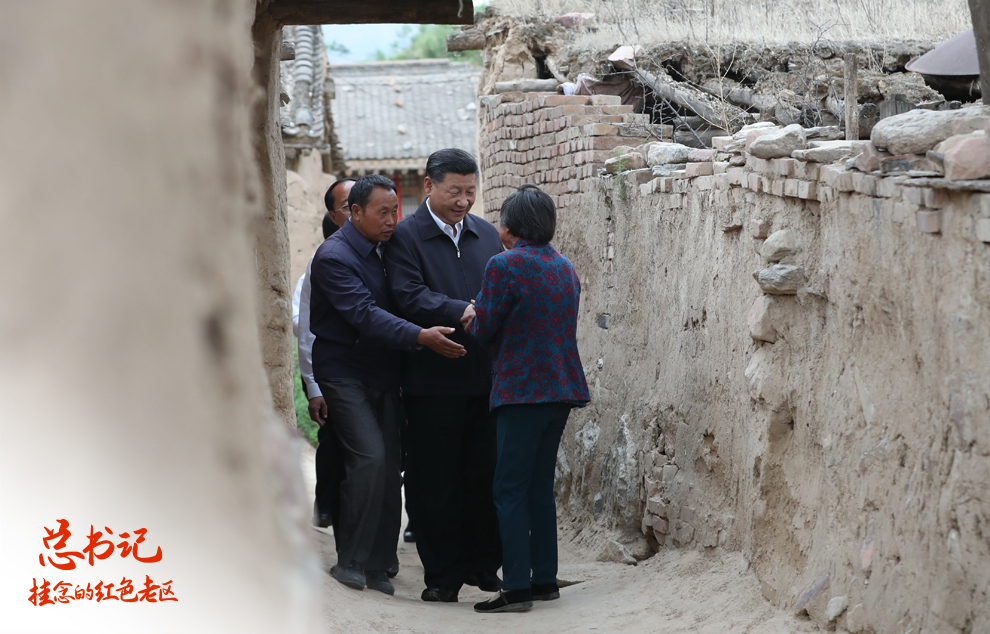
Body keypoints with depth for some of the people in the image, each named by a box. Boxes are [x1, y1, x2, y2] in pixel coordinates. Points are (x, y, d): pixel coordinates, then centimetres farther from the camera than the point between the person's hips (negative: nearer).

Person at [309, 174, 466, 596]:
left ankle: (376, 565, 9)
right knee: (370, 456, -19)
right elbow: (364, 314, -24)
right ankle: (349, 560, -8)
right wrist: (420, 336, -34)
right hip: (344, 374, -7)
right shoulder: (334, 256, -13)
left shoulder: (383, 251, 12)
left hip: (382, 375, 7)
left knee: (389, 466, 2)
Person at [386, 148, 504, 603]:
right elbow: (410, 296, -15)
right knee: (435, 479, 2)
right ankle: (442, 575, 10)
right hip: (433, 379, -4)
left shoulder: (487, 235, 14)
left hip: (485, 377, 4)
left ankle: (482, 564, 20)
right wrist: (463, 312, -26)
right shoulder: (406, 236, -4)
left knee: (485, 475, 7)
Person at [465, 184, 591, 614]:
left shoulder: (504, 266, -11)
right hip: (562, 388, 8)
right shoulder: (565, 268, 12)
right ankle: (545, 579, 16)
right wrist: (482, 319, 20)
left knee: (510, 490, -4)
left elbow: (485, 329, -7)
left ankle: (517, 588, -6)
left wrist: (471, 318, 15)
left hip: (523, 390, -8)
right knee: (540, 485, 15)